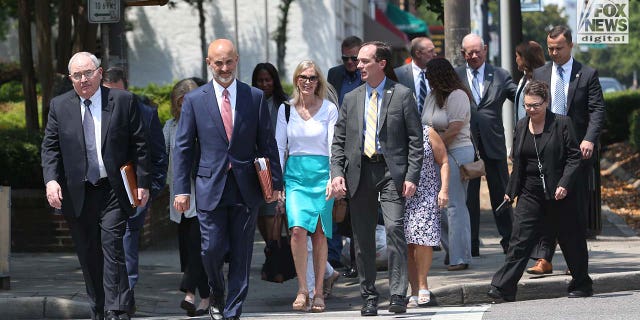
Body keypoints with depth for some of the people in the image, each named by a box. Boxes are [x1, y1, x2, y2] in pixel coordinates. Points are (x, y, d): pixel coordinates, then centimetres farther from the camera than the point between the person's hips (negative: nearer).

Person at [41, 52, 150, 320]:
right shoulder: (59, 106, 7)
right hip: (76, 194, 3)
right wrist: (51, 179, -11)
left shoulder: (124, 101, 2)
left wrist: (142, 182, -3)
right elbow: (50, 147, 6)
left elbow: (139, 145, 3)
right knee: (88, 255, 6)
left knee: (112, 247, -14)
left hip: (113, 190, -2)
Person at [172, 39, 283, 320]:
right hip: (211, 188, -1)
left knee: (241, 254, 2)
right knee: (212, 249, -4)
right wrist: (181, 190, -4)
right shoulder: (194, 100, 3)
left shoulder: (255, 98, 6)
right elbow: (183, 147, 3)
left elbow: (267, 144, 8)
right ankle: (217, 295, 25)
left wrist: (274, 182, 2)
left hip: (246, 189, 1)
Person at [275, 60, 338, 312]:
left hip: (322, 172, -1)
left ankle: (318, 292, 7)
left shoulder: (329, 109, 2)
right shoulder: (286, 109, 8)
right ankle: (302, 289, -8)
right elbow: (279, 147, 9)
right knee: (298, 228, -15)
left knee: (319, 234, -1)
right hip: (295, 174, 1)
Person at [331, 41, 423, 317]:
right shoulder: (351, 99, 13)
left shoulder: (402, 95, 2)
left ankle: (398, 295, -13)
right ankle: (369, 297, 14)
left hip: (391, 171, -4)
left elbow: (415, 139, 0)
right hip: (359, 172, 4)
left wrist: (412, 176, -8)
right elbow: (339, 141, 13)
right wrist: (337, 173, -1)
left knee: (394, 227, -16)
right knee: (363, 237, 5)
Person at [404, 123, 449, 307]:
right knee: (407, 245, -2)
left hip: (426, 196, -2)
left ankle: (423, 287, 4)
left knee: (422, 241, -12)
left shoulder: (428, 133, 5)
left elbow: (443, 162, 6)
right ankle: (415, 292, 3)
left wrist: (444, 190, -4)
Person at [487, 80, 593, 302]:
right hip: (531, 193, 3)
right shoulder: (521, 127, 9)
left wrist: (564, 185, -19)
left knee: (571, 240, 9)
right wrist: (511, 191, 16)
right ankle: (503, 287, -11)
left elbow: (574, 157, -8)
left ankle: (581, 285, 24)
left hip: (560, 194, -3)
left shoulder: (562, 124, -7)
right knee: (520, 241, -6)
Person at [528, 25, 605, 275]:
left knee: (577, 206, 3)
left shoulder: (587, 75, 1)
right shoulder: (539, 75, 10)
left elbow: (597, 111, -5)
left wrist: (589, 139, -19)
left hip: (578, 149, -2)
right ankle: (543, 259, -7)